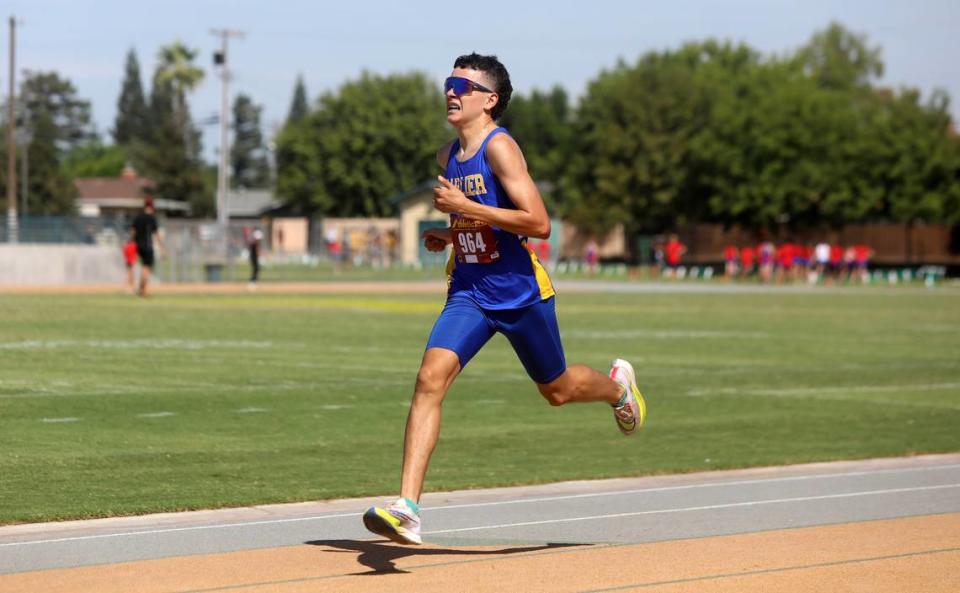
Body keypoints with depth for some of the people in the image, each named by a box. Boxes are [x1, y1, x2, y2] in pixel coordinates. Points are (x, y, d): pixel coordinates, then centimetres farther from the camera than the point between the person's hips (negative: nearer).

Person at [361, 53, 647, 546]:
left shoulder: (499, 147, -16)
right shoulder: (447, 157, 7)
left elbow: (538, 223, -24)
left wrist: (464, 207, -25)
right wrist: (451, 235, 5)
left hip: (521, 294, -5)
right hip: (469, 294, 5)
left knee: (557, 390, 14)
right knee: (431, 377, -18)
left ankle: (616, 385, 51)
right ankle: (407, 507, -24)